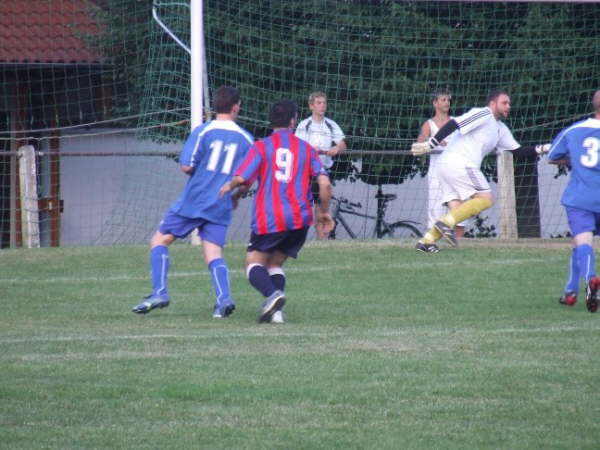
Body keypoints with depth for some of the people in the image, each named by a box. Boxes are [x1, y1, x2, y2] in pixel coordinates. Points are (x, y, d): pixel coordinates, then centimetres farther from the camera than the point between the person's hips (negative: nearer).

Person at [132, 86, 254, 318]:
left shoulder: (203, 131, -5)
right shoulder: (246, 139, 5)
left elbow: (186, 166, -10)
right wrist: (235, 197, 25)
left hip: (193, 201, -3)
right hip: (221, 207, 3)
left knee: (159, 241, 9)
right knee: (214, 254, 3)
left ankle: (159, 292, -3)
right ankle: (224, 298, -19)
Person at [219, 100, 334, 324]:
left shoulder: (261, 147, 1)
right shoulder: (306, 148, 9)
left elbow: (241, 179, -6)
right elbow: (324, 183, 2)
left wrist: (229, 187, 17)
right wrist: (324, 212, 16)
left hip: (268, 219, -3)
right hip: (300, 219, 4)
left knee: (254, 262, 2)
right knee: (275, 264, 17)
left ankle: (272, 294, -29)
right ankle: (277, 311, -4)